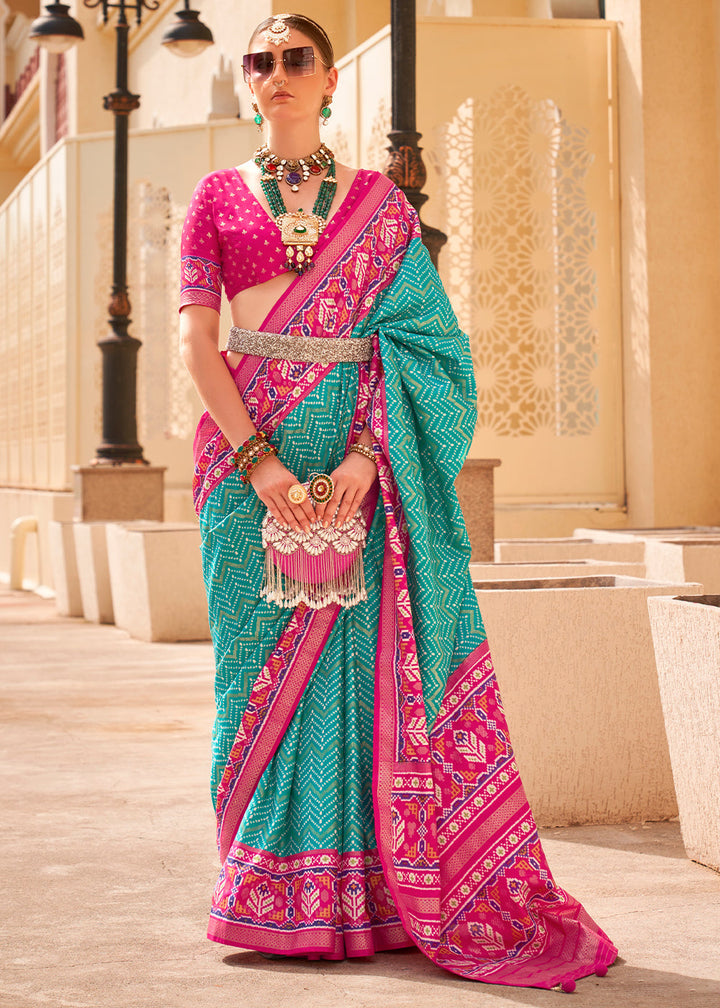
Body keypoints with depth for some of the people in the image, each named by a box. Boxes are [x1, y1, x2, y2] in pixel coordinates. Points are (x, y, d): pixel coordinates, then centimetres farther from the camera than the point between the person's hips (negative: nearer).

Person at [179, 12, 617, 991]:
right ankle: (281, 890, 10)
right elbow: (196, 339, 0)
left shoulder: (378, 200, 9)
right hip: (246, 446, 1)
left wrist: (368, 453, -16)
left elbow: (412, 334, 0)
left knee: (366, 655, -5)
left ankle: (363, 887, 3)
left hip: (359, 449, 0)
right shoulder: (220, 195, 10)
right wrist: (260, 464, -13)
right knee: (268, 663, 1)